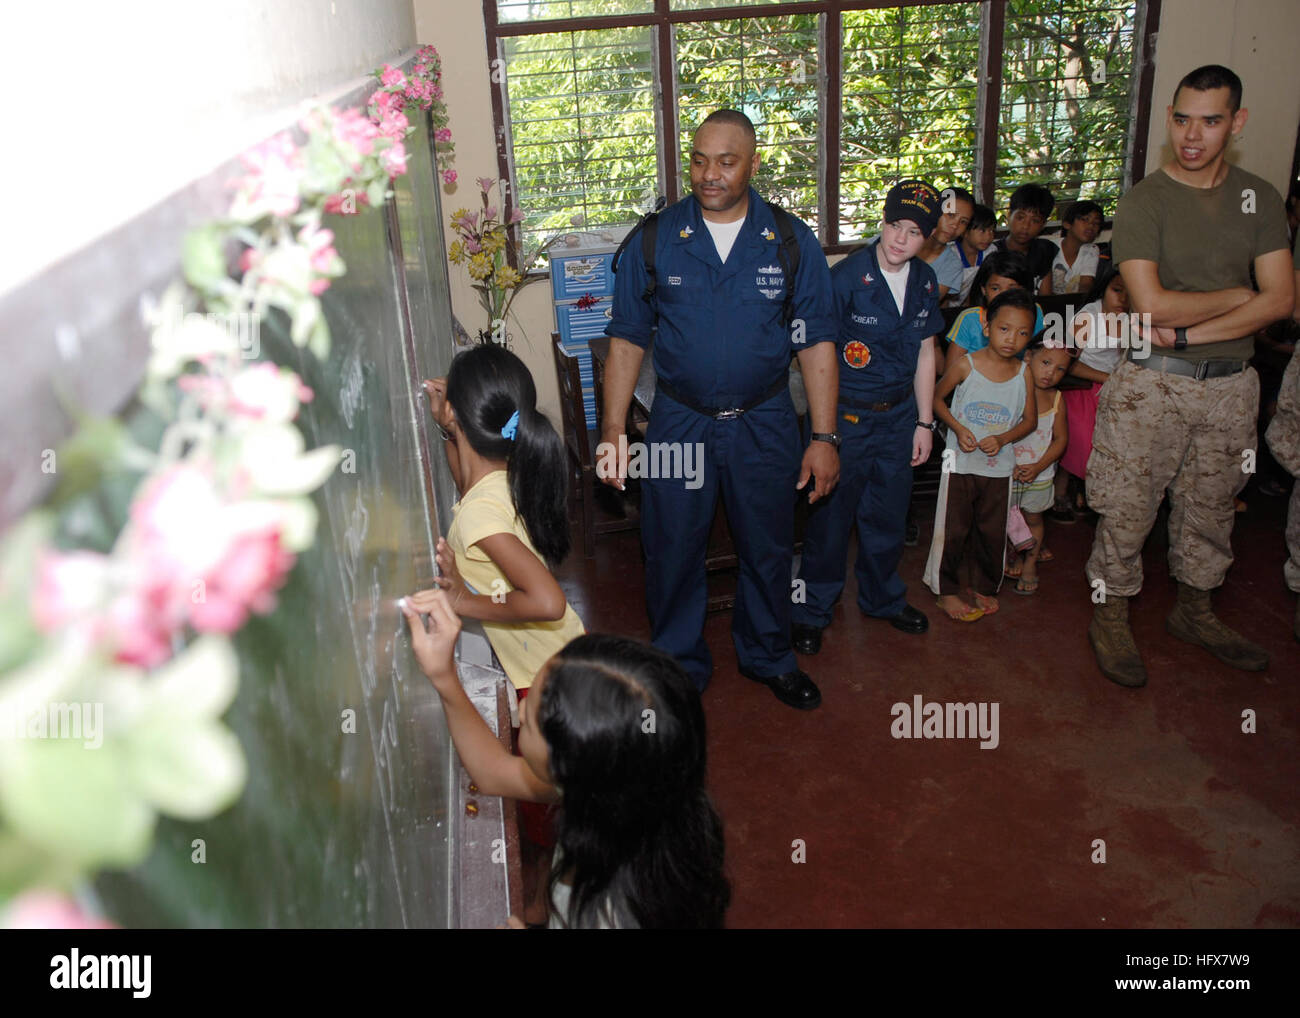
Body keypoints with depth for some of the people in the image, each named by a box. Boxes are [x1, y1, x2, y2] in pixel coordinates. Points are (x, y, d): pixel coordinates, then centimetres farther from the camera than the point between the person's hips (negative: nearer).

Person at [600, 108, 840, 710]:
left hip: (764, 425, 1)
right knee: (672, 553, 10)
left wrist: (824, 438, -6)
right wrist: (613, 431, -7)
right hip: (678, 424, 0)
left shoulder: (791, 242, -4)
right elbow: (627, 340, -1)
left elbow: (816, 344, -2)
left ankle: (768, 656, 40)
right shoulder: (654, 240, -4)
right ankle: (679, 667, 32)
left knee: (768, 551, 15)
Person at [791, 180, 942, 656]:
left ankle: (883, 598, 38)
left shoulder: (925, 281, 2)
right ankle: (811, 609, 22)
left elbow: (925, 353, 11)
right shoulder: (845, 277, -16)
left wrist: (924, 422, 10)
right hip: (846, 415, -5)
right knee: (830, 515, 5)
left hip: (898, 414, 5)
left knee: (888, 514, 17)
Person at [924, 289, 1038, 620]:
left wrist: (1002, 438, -12)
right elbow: (937, 398, 2)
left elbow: (1030, 419, 5)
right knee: (953, 530, 5)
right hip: (960, 463, -2)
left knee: (993, 531, 11)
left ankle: (987, 588, 30)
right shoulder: (965, 365, -10)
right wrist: (958, 428, -12)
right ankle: (946, 591, 20)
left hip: (999, 466, 2)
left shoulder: (1024, 373, -3)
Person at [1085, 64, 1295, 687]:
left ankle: (1193, 613, 35)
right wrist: (1237, 295, -7)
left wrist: (1187, 333, -14)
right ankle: (1110, 618, 19)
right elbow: (1152, 305, -19)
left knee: (1210, 507, 16)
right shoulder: (1144, 203, -8)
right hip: (1152, 385, -4)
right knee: (1128, 510, 2)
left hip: (1230, 384, 5)